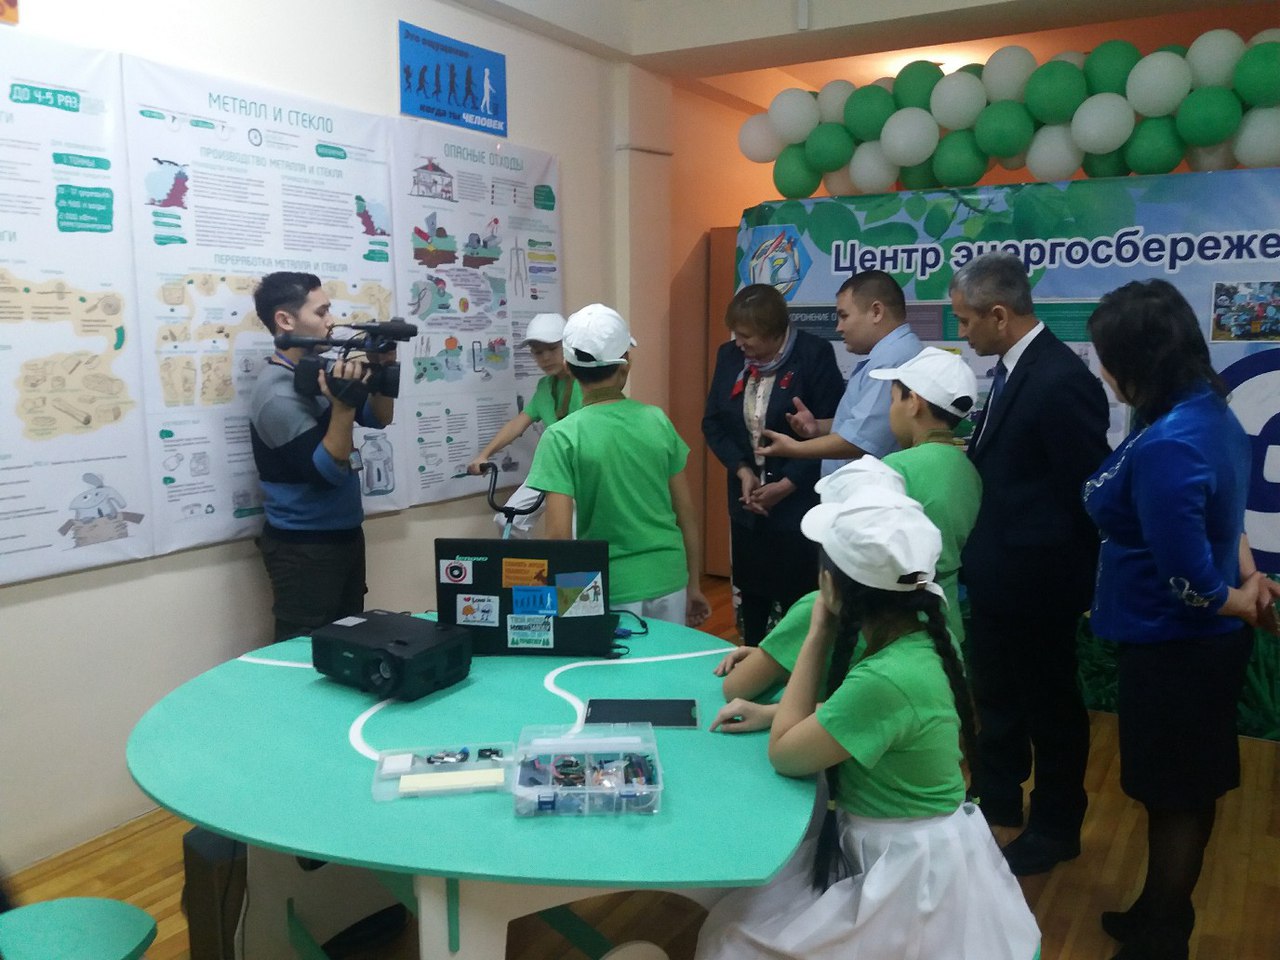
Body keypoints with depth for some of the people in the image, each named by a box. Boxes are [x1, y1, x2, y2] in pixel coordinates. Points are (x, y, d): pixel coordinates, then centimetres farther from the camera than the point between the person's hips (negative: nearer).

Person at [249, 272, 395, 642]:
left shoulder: (319, 371, 4)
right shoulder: (278, 394, -21)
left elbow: (378, 419, 11)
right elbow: (327, 473, -24)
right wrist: (344, 405, -33)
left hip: (345, 534, 9)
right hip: (304, 546, -9)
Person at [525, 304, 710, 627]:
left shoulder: (562, 437, -12)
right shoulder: (658, 421, -2)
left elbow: (559, 534, -16)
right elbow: (687, 513, 3)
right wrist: (694, 585, 14)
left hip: (609, 591, -3)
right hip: (668, 582, 3)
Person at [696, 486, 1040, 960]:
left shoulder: (887, 679, -32)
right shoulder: (918, 638, -5)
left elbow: (784, 755, -17)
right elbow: (850, 710, 13)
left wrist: (819, 634, -17)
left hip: (910, 870, -8)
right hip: (907, 849, 8)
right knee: (743, 905, 16)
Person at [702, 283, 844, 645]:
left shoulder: (814, 354, -12)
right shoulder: (729, 355, 3)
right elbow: (713, 423, 5)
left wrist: (786, 485, -16)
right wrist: (743, 471, -10)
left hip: (800, 499, -5)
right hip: (747, 497, 5)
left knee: (799, 599, 1)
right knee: (750, 593, 15)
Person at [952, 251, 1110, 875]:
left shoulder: (1061, 381, -24)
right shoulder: (1015, 368, 4)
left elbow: (1087, 491, -20)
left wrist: (1076, 579, -13)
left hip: (1035, 579, -9)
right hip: (998, 573, 9)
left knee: (1049, 705, 11)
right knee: (996, 696, 24)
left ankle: (1055, 828, 32)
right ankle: (996, 799, 44)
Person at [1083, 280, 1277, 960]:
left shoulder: (1164, 445, -30)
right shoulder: (1210, 413, 1)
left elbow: (1189, 581, -25)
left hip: (1173, 650, -9)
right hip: (1196, 643, 9)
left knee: (1174, 798, 11)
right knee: (1184, 792, 23)